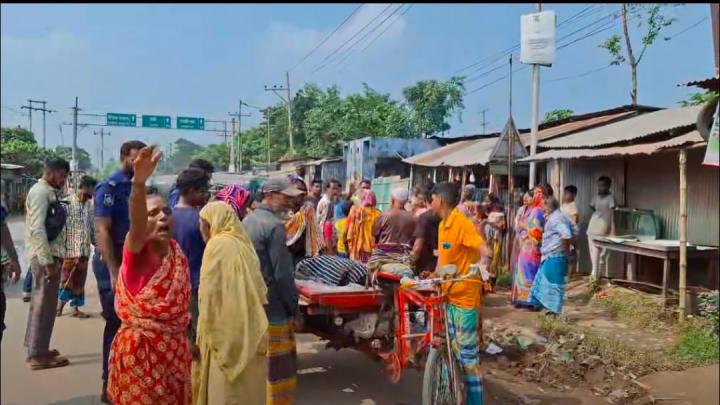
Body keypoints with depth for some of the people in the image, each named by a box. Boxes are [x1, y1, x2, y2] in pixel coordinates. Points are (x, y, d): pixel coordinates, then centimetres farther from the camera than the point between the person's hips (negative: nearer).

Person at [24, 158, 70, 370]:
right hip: (43, 256, -10)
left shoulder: (48, 192, 13)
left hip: (46, 254, 10)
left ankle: (35, 348, 30)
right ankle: (39, 354, 6)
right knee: (45, 304, -3)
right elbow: (37, 229, -23)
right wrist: (48, 261, -24)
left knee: (40, 302, 18)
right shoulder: (41, 192, -15)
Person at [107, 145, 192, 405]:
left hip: (175, 348, 6)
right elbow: (136, 224, -40)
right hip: (140, 349, -6)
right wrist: (139, 182, -58)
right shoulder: (136, 252, -17)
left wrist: (186, 341, 19)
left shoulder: (176, 252, 1)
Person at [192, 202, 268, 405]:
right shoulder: (243, 243, 9)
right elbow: (258, 290, 10)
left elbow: (210, 293, -12)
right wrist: (253, 331, 15)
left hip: (227, 330, -7)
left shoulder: (218, 245, -11)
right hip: (248, 329, 7)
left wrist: (206, 333, -3)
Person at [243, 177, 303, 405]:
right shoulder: (275, 225, -18)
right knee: (279, 366, 2)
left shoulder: (246, 221, 9)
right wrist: (294, 306, -10)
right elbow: (283, 274, -19)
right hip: (272, 307, -9)